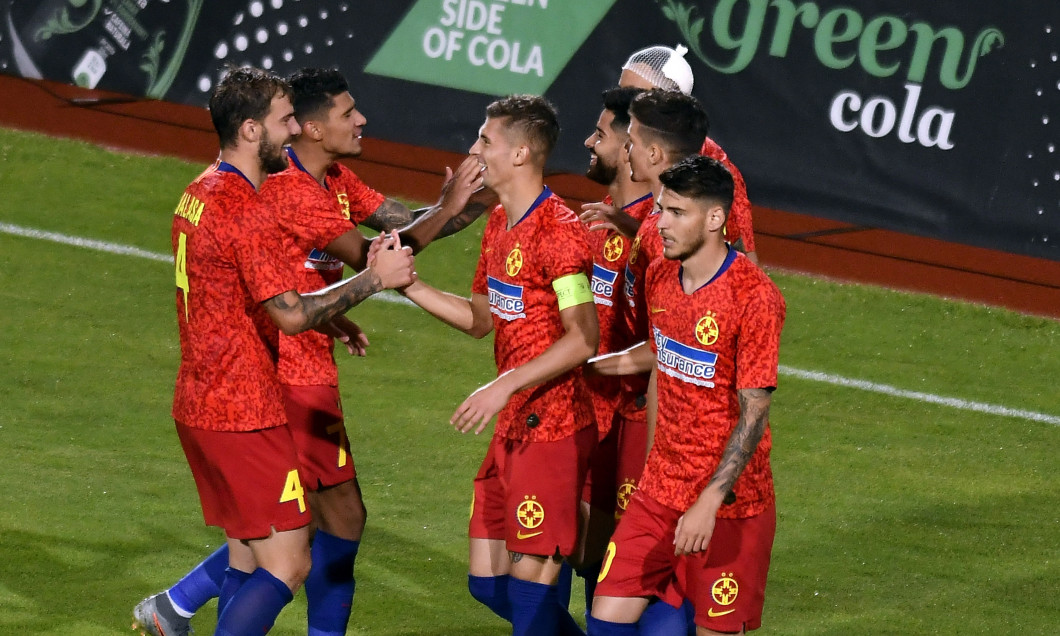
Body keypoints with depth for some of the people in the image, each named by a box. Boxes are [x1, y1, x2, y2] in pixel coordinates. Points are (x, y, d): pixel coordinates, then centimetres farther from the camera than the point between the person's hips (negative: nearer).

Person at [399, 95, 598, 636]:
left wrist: (505, 386, -24)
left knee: (529, 582, -7)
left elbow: (583, 339, -21)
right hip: (512, 426, 10)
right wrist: (407, 283, 10)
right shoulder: (499, 224, 13)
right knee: (487, 581, 11)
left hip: (553, 428, -10)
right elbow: (481, 318, 21)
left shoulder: (557, 230, -17)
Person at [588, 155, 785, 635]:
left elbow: (753, 414, -19)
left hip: (729, 504, -6)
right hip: (660, 491, 6)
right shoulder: (659, 277, 4)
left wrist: (708, 504, -24)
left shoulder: (755, 298, -19)